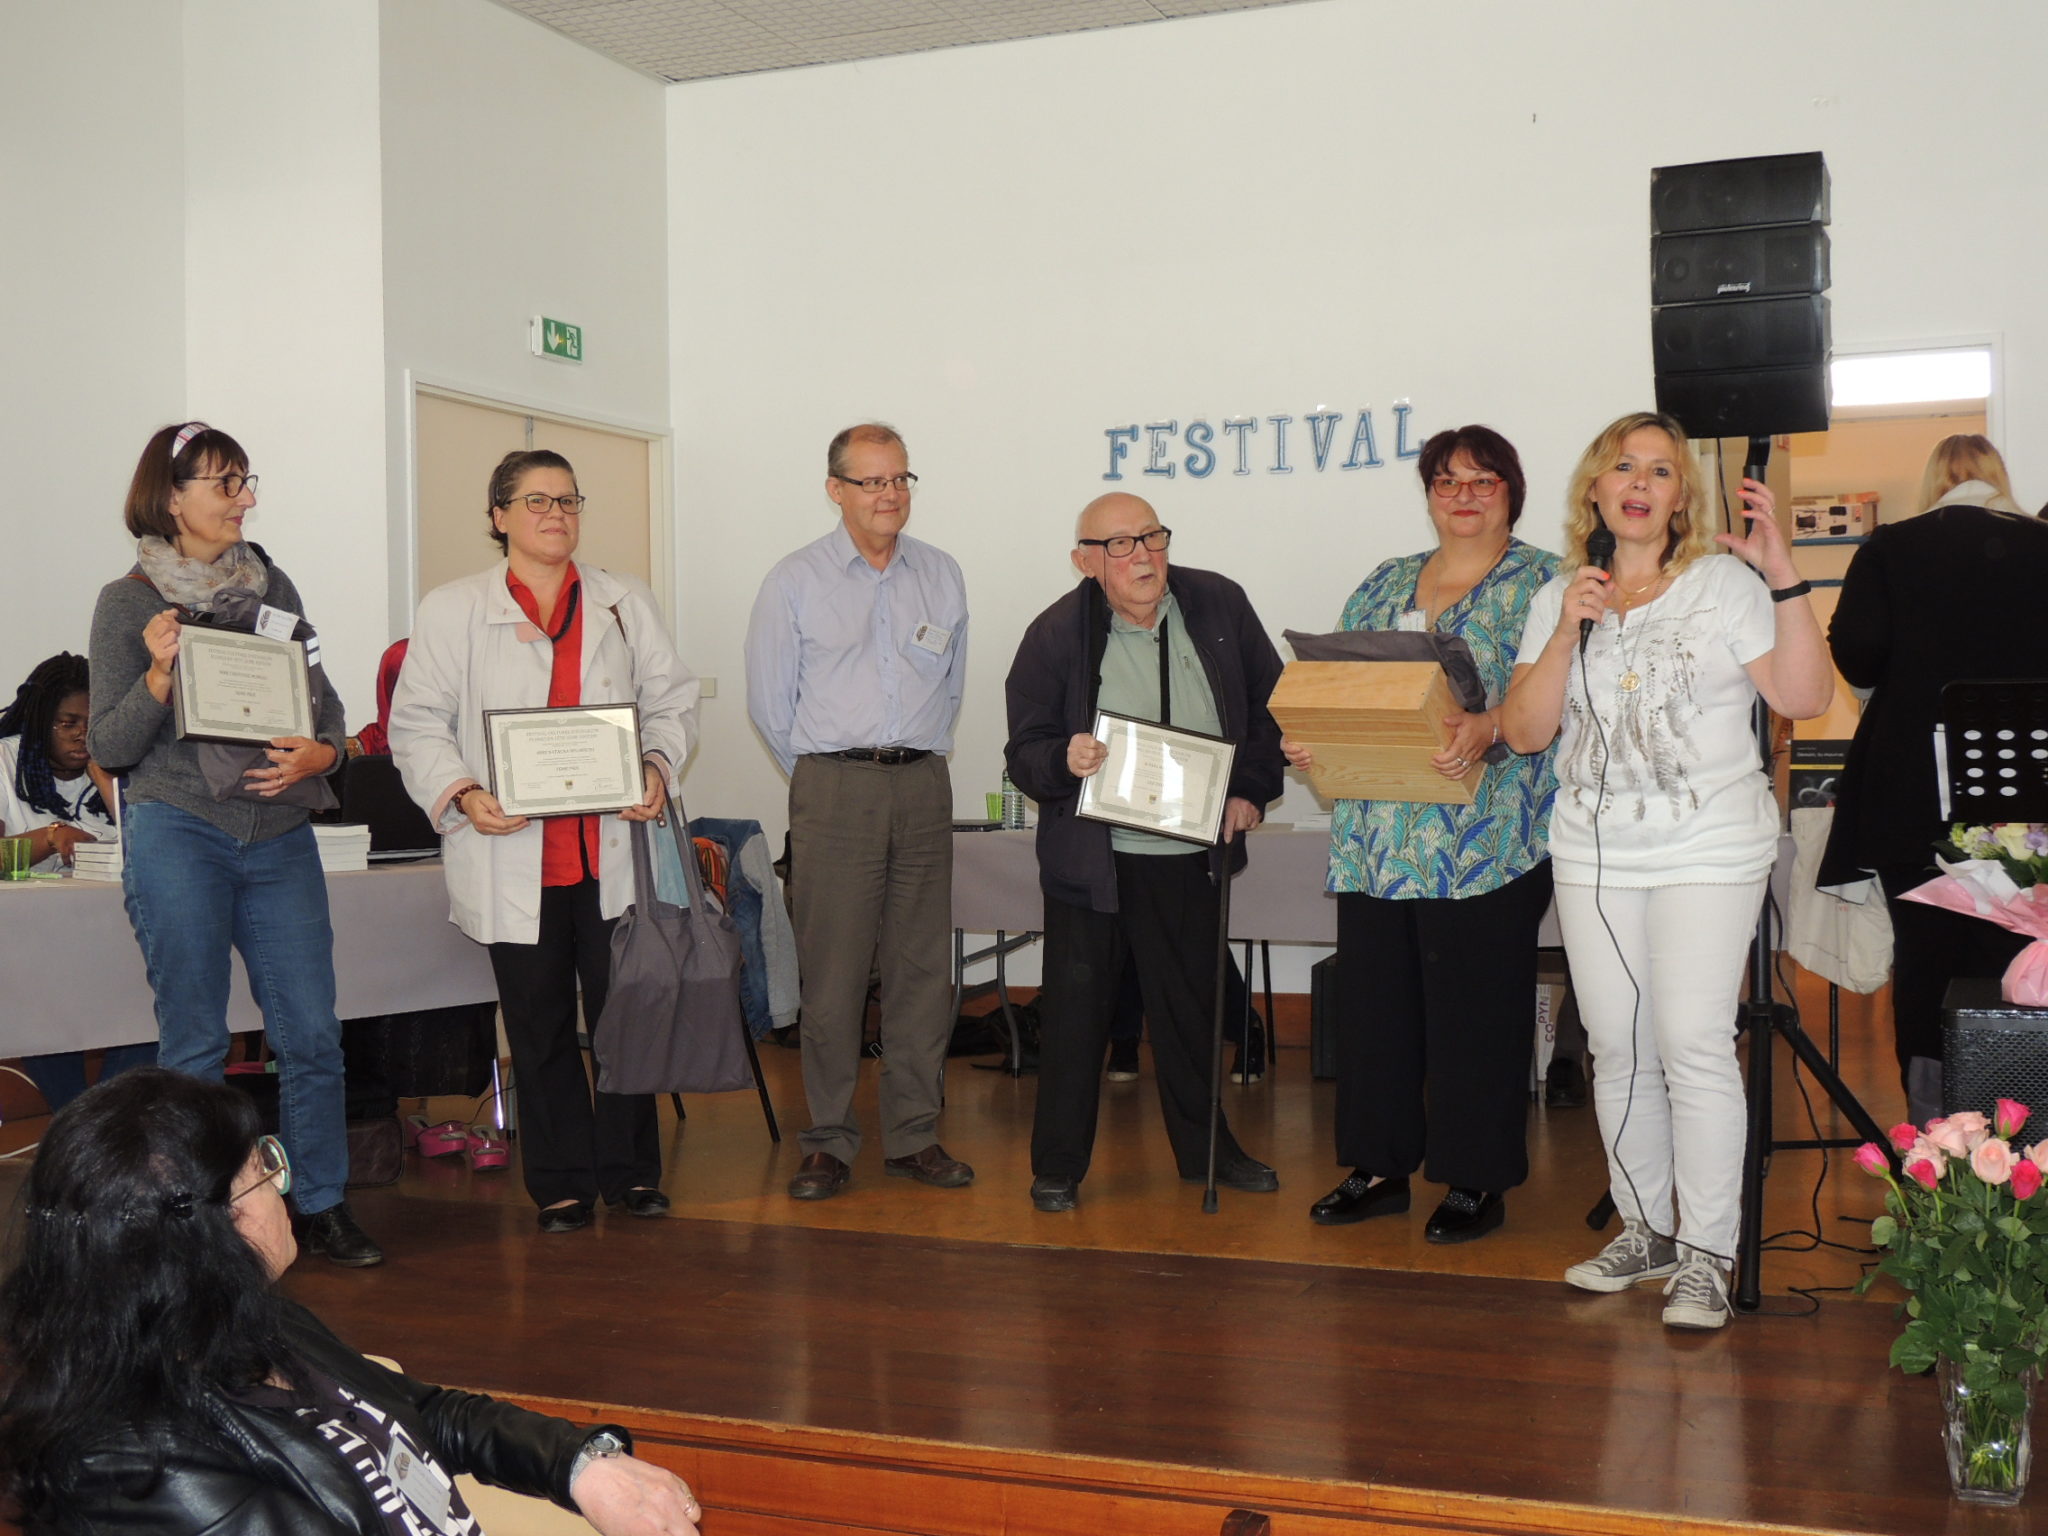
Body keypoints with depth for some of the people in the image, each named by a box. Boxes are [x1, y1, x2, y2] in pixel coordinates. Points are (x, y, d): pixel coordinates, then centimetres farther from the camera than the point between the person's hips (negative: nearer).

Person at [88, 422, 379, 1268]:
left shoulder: (271, 585, 11)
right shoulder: (129, 602, 1)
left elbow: (324, 698, 14)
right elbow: (109, 747, -1)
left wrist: (320, 753, -8)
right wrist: (158, 674, -17)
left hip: (280, 835, 3)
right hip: (179, 834, -3)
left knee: (312, 1033, 1)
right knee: (194, 1041, 3)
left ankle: (323, 1207, 14)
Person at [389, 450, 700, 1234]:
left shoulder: (625, 602, 12)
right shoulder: (452, 609, 4)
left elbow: (672, 699, 12)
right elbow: (416, 724, 1)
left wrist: (658, 768, -8)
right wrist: (461, 795, -15)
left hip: (613, 849, 2)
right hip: (511, 855, -1)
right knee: (538, 1024, 7)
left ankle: (631, 1171, 20)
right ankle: (561, 1184, 19)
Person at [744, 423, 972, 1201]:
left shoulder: (942, 574, 11)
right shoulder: (795, 581, 1)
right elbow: (768, 700, 5)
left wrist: (916, 756, 14)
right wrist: (826, 776, 9)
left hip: (923, 786, 3)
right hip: (833, 792, -3)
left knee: (923, 967, 4)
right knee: (833, 970, -4)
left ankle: (914, 1135, 14)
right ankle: (828, 1141, 5)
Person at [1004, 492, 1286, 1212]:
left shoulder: (1219, 604, -1)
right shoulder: (1055, 634, -9)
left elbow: (1270, 702, 11)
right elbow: (1023, 752, -6)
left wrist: (1252, 788, 2)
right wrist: (1065, 759, -27)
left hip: (1189, 855, 3)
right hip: (1089, 855, -3)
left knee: (1192, 1005, 15)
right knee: (1076, 1010, 4)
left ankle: (1205, 1148, 32)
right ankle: (1058, 1165, 19)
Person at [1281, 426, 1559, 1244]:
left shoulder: (1541, 582, 1)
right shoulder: (1385, 584, 18)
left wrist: (1488, 730, -28)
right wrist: (1307, 738, -2)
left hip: (1485, 844, -5)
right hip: (1377, 840, 6)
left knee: (1474, 1010, 0)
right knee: (1373, 1000, 9)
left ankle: (1477, 1181, 12)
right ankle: (1379, 1167, 21)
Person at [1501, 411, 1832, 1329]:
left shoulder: (1724, 582, 0)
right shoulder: (1560, 598, 10)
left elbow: (1805, 698, -9)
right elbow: (1524, 733, 2)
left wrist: (1784, 578, -17)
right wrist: (1568, 632, -10)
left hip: (1708, 849, -4)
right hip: (1594, 854, 4)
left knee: (1694, 1044, -9)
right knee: (1617, 1048, 7)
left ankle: (1706, 1254, 1)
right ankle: (1645, 1230, 22)